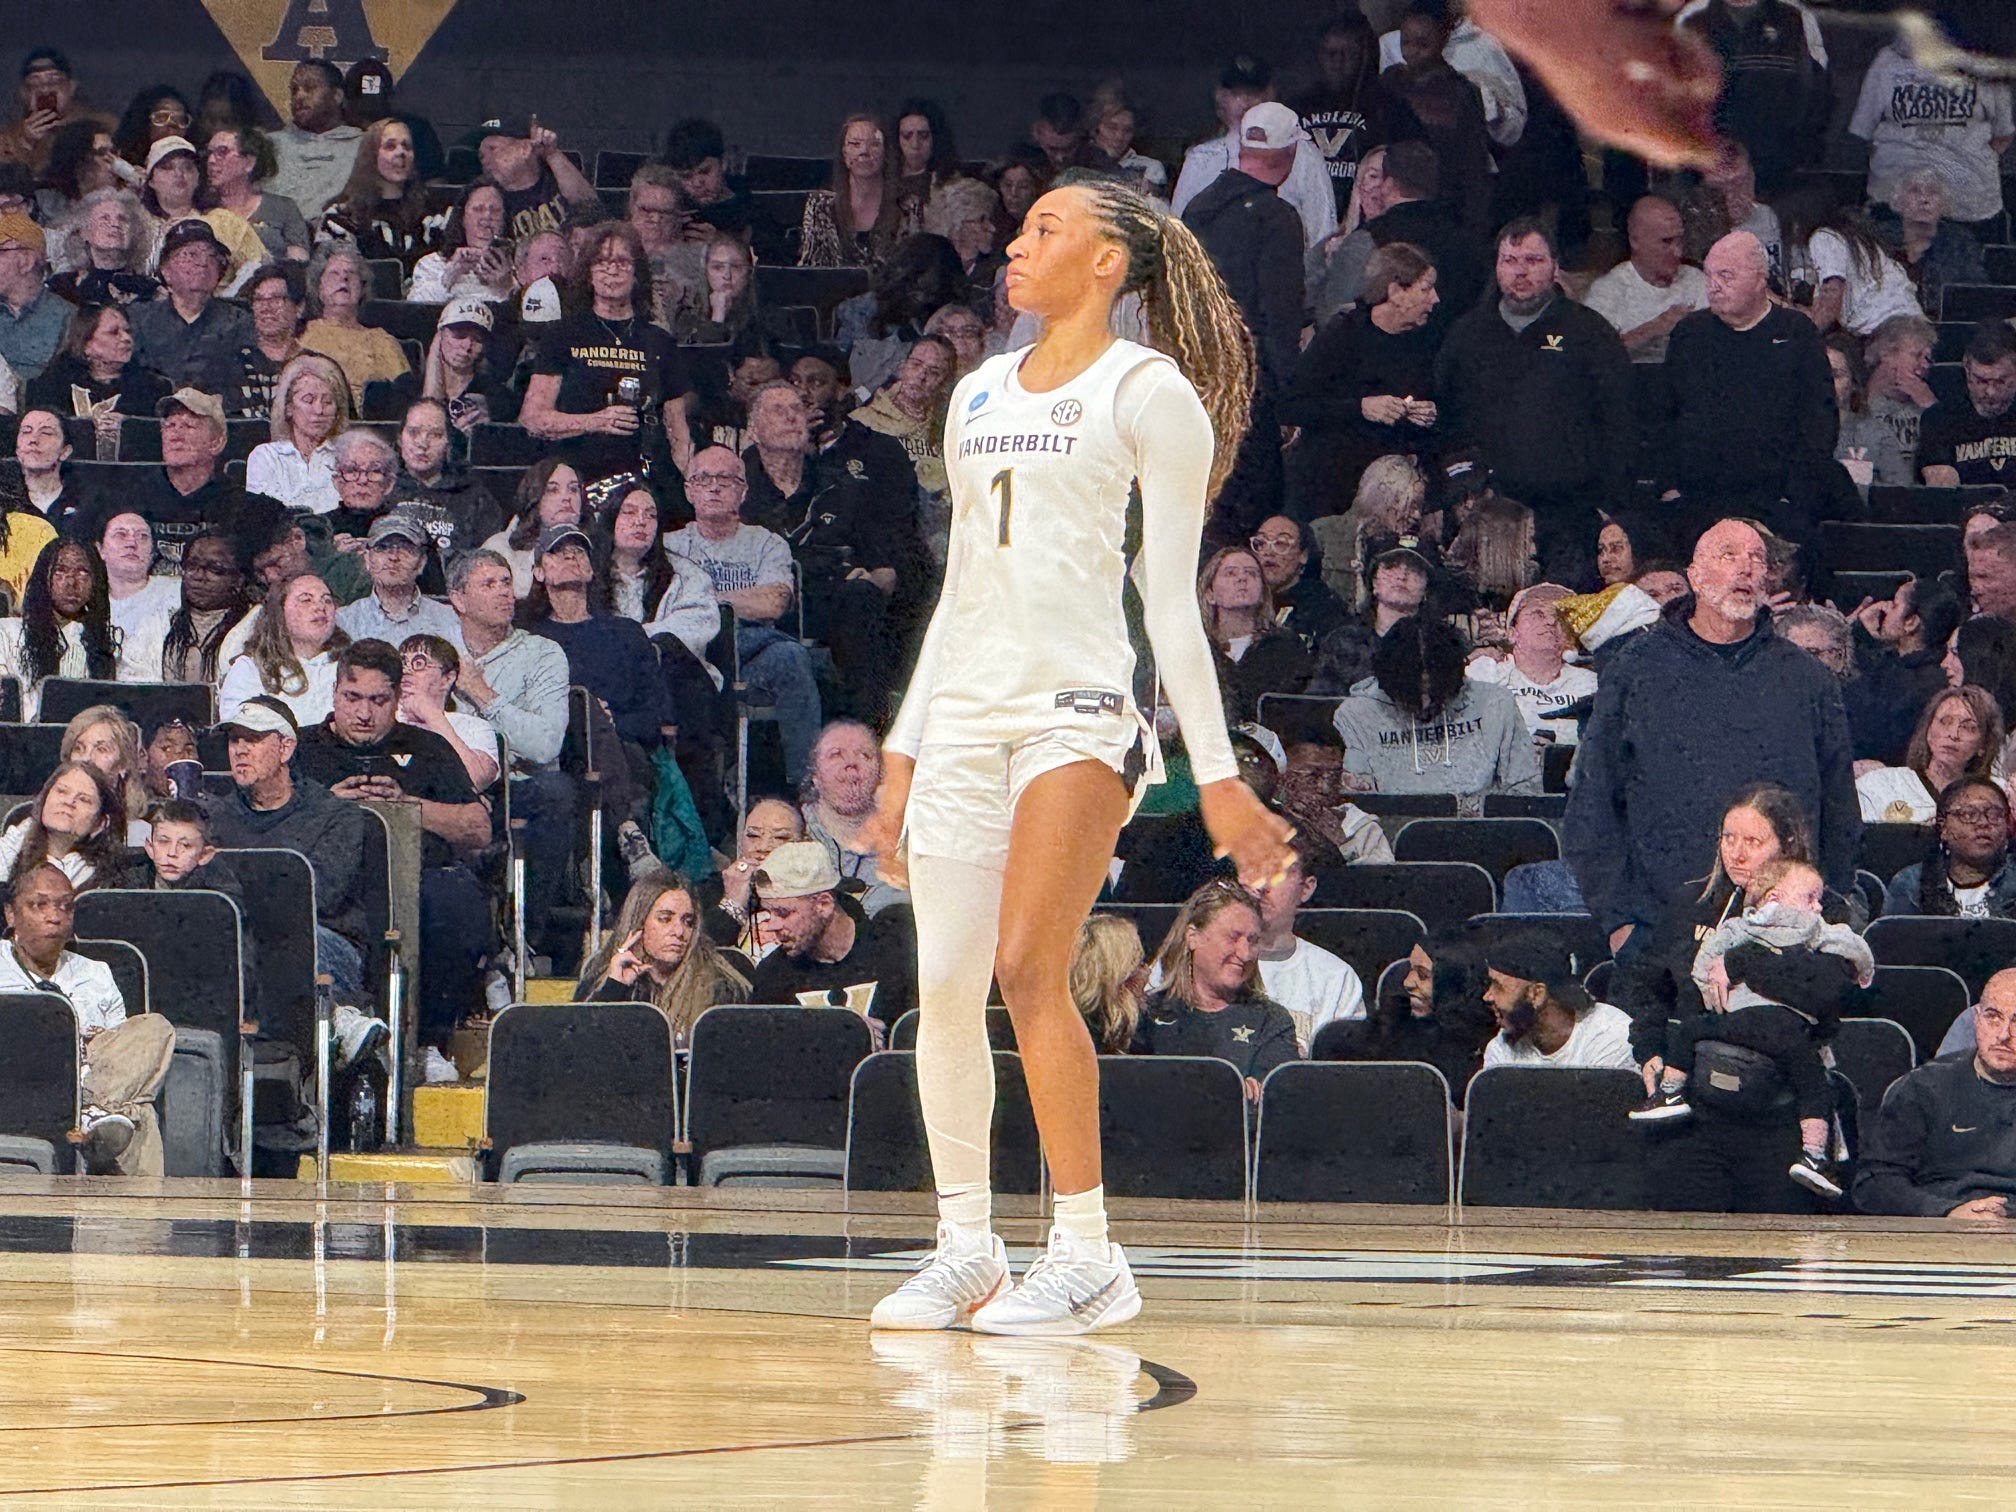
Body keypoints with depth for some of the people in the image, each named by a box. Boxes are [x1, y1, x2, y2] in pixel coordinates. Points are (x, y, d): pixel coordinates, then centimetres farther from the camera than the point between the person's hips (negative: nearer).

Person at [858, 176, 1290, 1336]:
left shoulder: (1147, 392, 0)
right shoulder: (981, 393, 19)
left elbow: (1174, 599, -2)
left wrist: (1217, 773, -6)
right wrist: (905, 750, 19)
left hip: (1080, 707, -6)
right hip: (965, 710, 6)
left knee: (1029, 970, -17)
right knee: (943, 989, 0)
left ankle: (1088, 1253, -11)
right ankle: (966, 1249, 11)